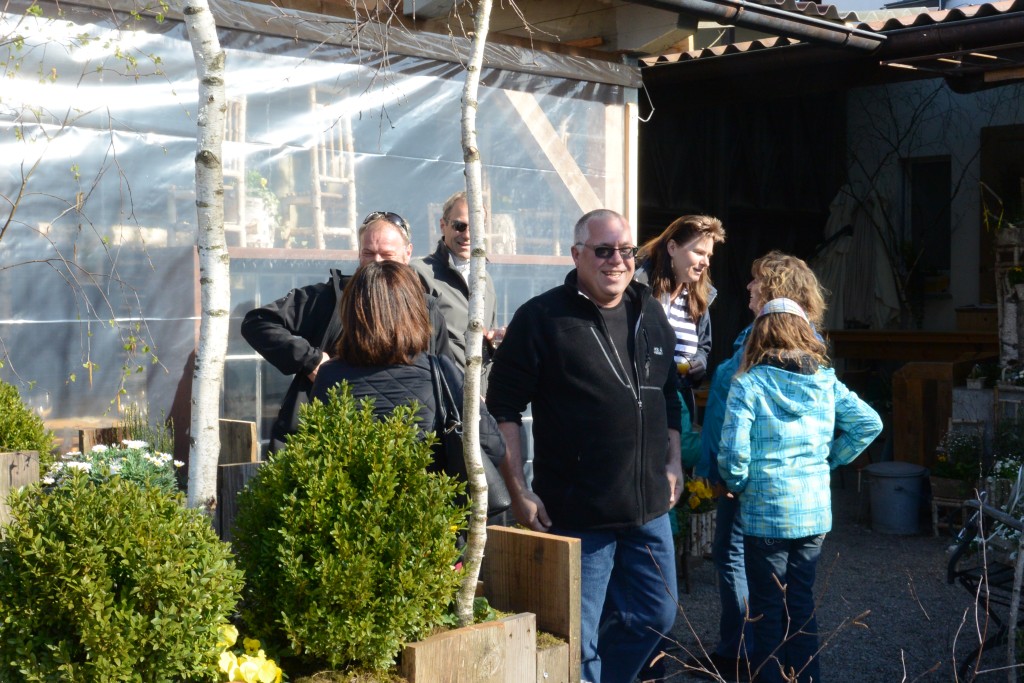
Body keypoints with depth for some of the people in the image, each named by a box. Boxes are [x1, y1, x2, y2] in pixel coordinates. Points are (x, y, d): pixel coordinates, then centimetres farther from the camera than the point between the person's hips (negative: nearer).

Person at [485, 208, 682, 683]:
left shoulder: (650, 315, 10)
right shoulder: (541, 318, -9)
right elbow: (503, 408, -9)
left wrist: (673, 464, 12)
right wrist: (519, 491, -13)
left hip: (650, 510, 6)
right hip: (576, 515, -6)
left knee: (656, 618, 17)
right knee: (578, 640, 3)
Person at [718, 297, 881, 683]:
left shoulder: (747, 384, -13)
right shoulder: (826, 381, 1)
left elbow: (733, 454, -18)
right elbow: (870, 424, 2)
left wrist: (738, 486, 2)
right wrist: (829, 460, 9)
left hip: (765, 514, -4)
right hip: (816, 513, 4)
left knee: (769, 610, 9)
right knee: (802, 603, 18)